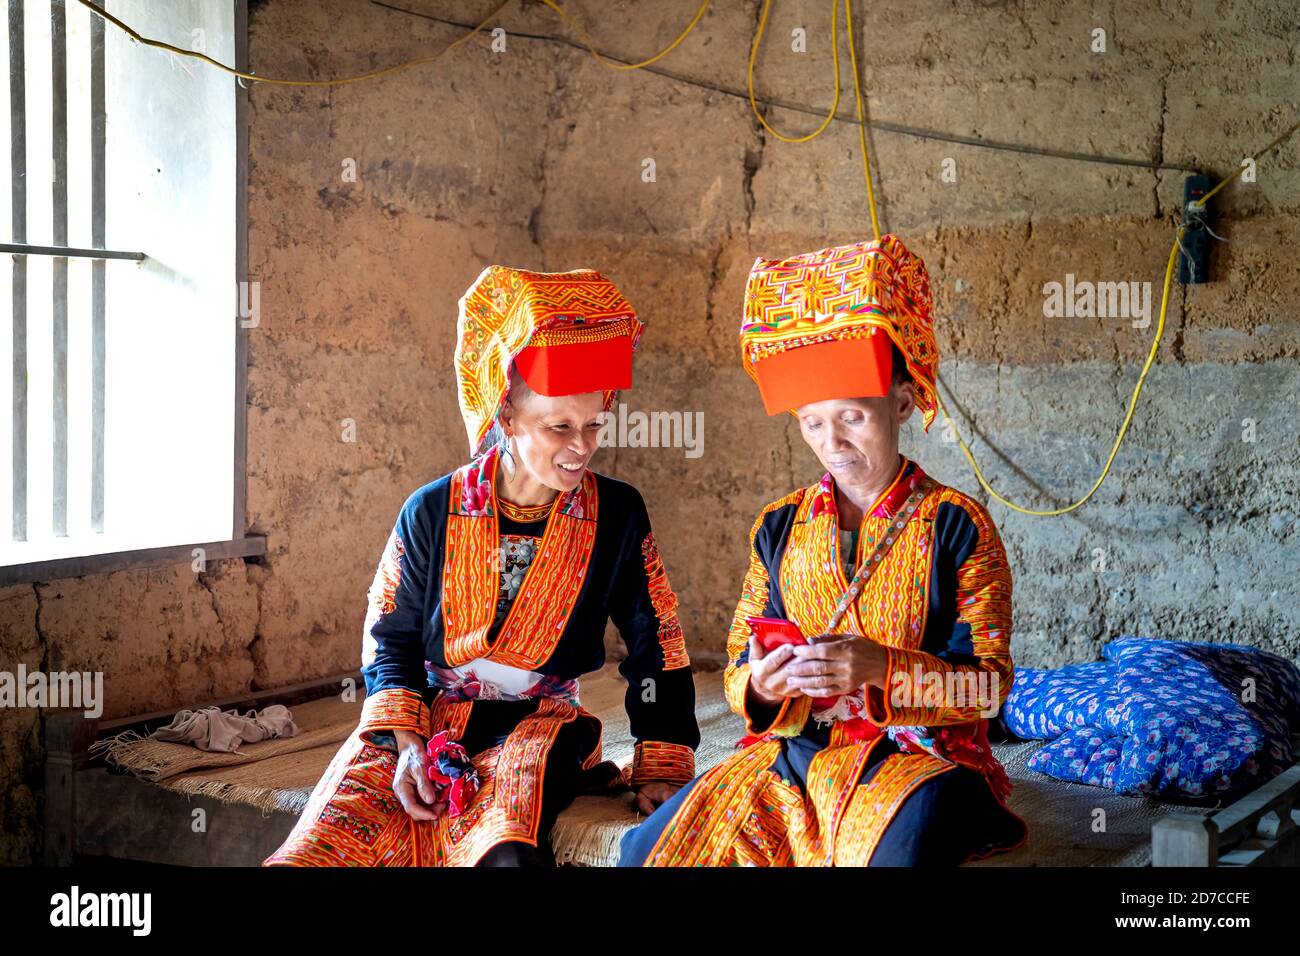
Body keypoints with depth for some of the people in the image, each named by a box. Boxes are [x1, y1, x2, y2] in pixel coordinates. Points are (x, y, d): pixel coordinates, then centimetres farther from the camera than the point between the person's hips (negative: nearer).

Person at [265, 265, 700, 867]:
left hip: (538, 725, -2)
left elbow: (655, 644, 4)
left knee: (505, 849, -36)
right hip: (425, 719, 2)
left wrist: (661, 768, 1)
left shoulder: (616, 517, -4)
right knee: (314, 848, -17)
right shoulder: (432, 513, -4)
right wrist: (406, 742, -8)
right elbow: (391, 637, 5)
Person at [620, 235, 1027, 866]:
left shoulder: (957, 525, -1)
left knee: (899, 848, -39)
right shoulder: (780, 528, 9)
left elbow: (988, 682, -5)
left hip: (918, 754, -3)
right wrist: (763, 686, -15)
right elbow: (738, 669, 11)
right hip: (792, 755, 4)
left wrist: (881, 668, -22)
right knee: (647, 848, -16)